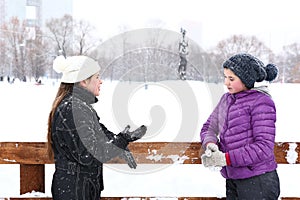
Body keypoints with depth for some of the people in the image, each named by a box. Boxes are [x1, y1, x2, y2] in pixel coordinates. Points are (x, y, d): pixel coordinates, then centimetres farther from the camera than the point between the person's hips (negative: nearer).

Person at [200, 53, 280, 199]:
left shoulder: (261, 102, -10)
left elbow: (264, 147, -17)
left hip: (257, 182, -7)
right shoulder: (227, 99, 11)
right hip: (233, 181, 7)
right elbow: (208, 128, 15)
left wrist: (226, 158, -20)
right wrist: (210, 144, -9)